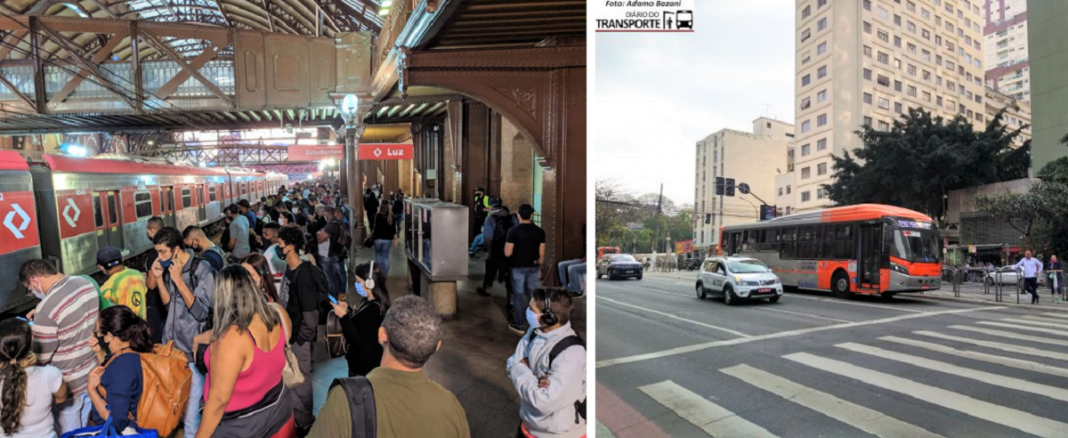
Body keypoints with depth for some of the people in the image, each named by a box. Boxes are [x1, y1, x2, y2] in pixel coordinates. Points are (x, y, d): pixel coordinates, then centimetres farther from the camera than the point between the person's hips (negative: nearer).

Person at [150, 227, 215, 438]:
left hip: (191, 351, -6)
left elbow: (201, 312, -17)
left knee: (191, 411, -1)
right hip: (171, 346, 6)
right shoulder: (169, 268, 5)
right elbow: (169, 305, 12)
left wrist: (179, 280, -21)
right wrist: (160, 279, -3)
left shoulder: (202, 269, -14)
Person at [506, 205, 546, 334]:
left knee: (518, 295, 6)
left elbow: (507, 253, -13)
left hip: (518, 267, -3)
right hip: (533, 267, 4)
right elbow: (541, 254, 1)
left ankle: (520, 325, 12)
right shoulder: (539, 231, -2)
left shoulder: (513, 231, -13)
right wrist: (539, 268, 14)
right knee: (532, 295, 15)